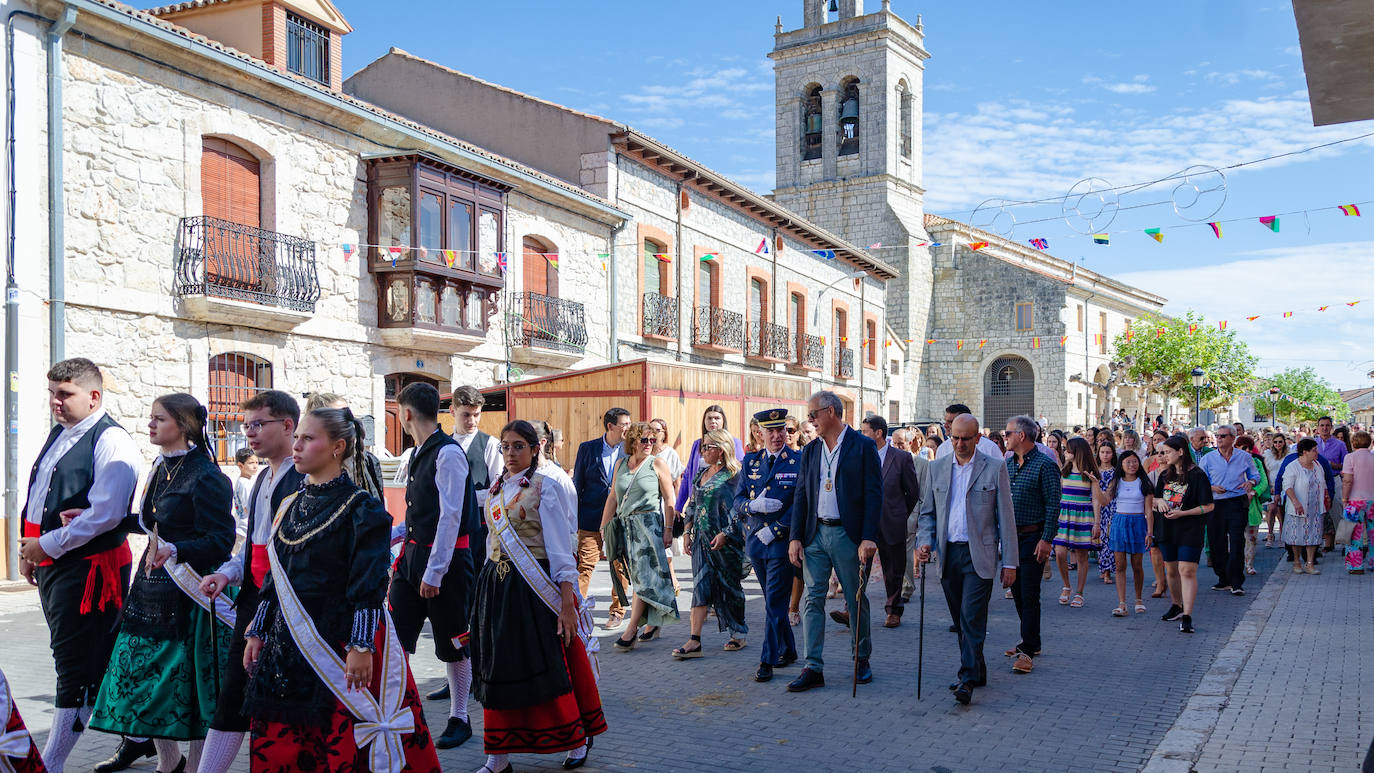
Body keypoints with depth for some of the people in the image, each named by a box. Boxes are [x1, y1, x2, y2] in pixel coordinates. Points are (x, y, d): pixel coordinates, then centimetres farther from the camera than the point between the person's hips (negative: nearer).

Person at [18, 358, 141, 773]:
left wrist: (47, 546, -16)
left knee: (75, 669, -1)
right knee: (99, 661, 16)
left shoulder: (110, 441, -14)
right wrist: (28, 549, 13)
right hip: (49, 565, 9)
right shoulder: (58, 435, 14)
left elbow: (104, 516, -22)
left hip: (87, 565, -9)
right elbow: (38, 498, 22)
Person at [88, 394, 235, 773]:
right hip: (153, 584, 8)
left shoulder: (205, 476, -15)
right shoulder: (162, 467, 11)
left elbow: (220, 541, -18)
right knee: (143, 672, 11)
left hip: (187, 592, -8)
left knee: (187, 680, 0)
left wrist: (175, 551, -33)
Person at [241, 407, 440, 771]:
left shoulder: (361, 508, -9)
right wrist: (256, 631, 14)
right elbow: (275, 579, 17)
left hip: (339, 647, -6)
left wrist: (361, 646, -18)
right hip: (288, 644, 6)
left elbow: (369, 587, -13)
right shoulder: (290, 506, 11)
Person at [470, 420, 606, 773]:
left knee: (547, 666, 1)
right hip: (497, 585, 6)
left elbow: (561, 549, -11)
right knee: (498, 669, 7)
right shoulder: (496, 489, 11)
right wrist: (489, 592, 13)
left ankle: (577, 738, 21)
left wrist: (567, 603, -17)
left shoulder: (545, 487, -8)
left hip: (534, 585, -6)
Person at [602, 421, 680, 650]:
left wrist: (668, 529, -7)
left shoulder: (657, 464, 0)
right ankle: (652, 624, 19)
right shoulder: (621, 464, 12)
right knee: (639, 577, 6)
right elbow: (612, 498, 14)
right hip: (625, 526, 4)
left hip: (648, 522, -4)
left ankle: (631, 630, -9)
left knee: (643, 575, -10)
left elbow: (669, 499, -1)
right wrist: (604, 527, 11)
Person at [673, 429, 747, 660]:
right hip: (702, 538, 6)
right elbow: (692, 505, 19)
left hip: (726, 539, -6)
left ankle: (738, 634, 23)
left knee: (730, 585, 6)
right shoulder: (701, 474, 14)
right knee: (701, 586, -2)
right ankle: (695, 641, -7)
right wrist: (687, 532, 11)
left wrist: (725, 534, -19)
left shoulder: (733, 475, -9)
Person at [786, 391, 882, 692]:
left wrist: (868, 538, -16)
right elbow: (801, 496, 11)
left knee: (856, 600, 8)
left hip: (848, 535, -4)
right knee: (813, 600, 1)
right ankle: (813, 668, 3)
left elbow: (874, 495, -9)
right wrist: (796, 538, 3)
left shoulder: (863, 447, -5)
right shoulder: (810, 451, 11)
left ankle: (862, 659, 25)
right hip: (816, 535, 4)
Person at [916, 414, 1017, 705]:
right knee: (961, 619, 11)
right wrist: (925, 541, -4)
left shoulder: (995, 468, -1)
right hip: (948, 554, 4)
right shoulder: (937, 467, 10)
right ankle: (976, 671, 24)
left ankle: (968, 679, -11)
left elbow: (1006, 517, -1)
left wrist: (1009, 562, -3)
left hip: (979, 555, -4)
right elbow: (928, 511, 15)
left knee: (972, 617, -12)